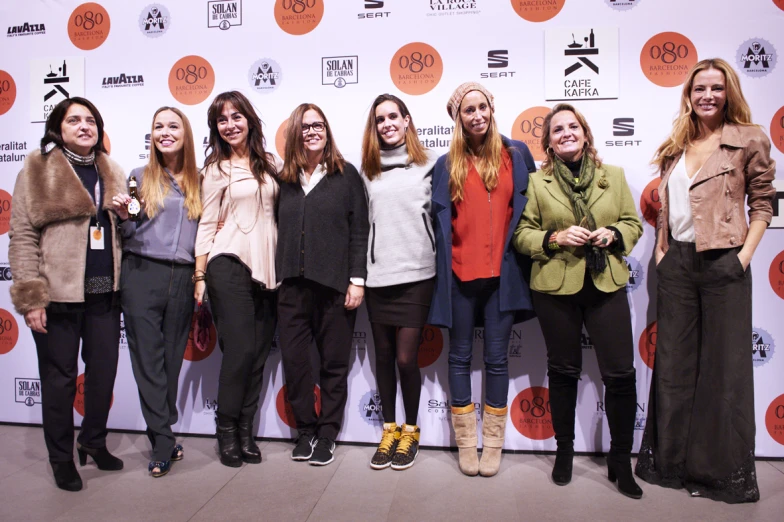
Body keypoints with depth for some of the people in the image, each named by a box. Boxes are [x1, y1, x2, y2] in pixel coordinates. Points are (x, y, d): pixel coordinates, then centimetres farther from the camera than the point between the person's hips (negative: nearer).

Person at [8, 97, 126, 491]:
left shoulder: (112, 173, 12)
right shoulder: (37, 170, -3)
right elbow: (22, 237, -7)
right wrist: (31, 297, -13)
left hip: (104, 293, 5)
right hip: (59, 294, -4)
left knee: (104, 370, 12)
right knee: (60, 378, 7)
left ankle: (94, 441, 33)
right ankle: (61, 458, 24)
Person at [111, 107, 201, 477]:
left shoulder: (197, 183, 11)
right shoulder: (139, 178, 5)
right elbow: (129, 235, 7)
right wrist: (124, 216, -12)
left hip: (182, 278, 2)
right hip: (142, 275, -2)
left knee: (172, 358, 7)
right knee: (149, 359, -2)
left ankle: (161, 433, 22)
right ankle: (164, 441, 7)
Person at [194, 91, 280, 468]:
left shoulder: (270, 165, 12)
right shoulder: (216, 170, 4)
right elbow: (207, 225, 2)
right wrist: (200, 277, -2)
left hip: (268, 267, 4)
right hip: (229, 266, -3)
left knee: (259, 352, 5)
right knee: (239, 349, -6)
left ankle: (245, 430, 18)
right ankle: (227, 432, 11)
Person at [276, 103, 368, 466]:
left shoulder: (346, 174, 2)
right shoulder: (286, 179, 12)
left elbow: (359, 230, -3)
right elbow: (280, 230, 11)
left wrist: (357, 280, -8)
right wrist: (279, 277, 6)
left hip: (334, 286, -3)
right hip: (293, 286, 4)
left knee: (334, 363, 7)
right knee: (294, 359, 6)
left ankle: (327, 433, 22)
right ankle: (305, 430, 24)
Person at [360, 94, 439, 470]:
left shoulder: (428, 164, 3)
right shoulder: (367, 170, 12)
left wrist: (438, 261, -3)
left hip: (416, 274, -3)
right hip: (377, 275, 3)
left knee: (406, 358, -2)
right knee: (383, 356, 10)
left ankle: (411, 431, 21)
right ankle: (389, 430, 27)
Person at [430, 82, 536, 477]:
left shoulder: (516, 154, 5)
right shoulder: (447, 165, 5)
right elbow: (439, 218, 6)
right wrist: (442, 263, 1)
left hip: (501, 273, 0)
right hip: (459, 273, 0)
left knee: (496, 358, 7)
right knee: (460, 357, 9)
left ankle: (493, 444, 22)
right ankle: (465, 443, 23)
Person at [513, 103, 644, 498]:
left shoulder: (614, 176, 8)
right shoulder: (537, 181, 1)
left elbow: (633, 224, 12)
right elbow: (521, 234, -1)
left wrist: (614, 234, -8)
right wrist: (556, 237, -16)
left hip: (607, 285, 2)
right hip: (555, 288, -1)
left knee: (621, 373, 0)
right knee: (563, 371, 12)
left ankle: (620, 461, 20)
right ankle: (564, 451, 30)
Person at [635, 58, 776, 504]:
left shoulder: (750, 140, 0)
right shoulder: (675, 147, 12)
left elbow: (763, 203, -1)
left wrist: (746, 254, -11)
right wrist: (661, 250, 6)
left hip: (723, 262, -4)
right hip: (676, 262, 5)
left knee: (725, 365, 3)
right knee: (673, 363, 10)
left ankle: (725, 471, 19)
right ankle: (671, 461, 25)